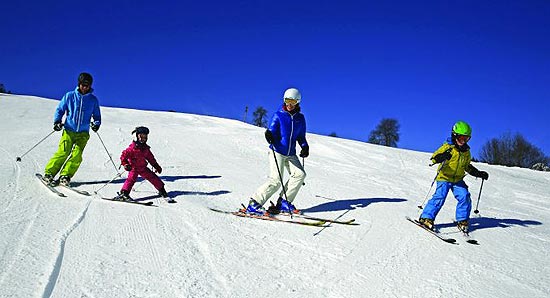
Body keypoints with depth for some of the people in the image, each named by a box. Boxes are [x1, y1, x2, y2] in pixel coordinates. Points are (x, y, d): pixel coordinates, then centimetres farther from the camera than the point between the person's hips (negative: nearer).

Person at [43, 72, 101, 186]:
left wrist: (96, 124, -7)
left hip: (83, 133, 1)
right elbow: (60, 109, 12)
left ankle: (65, 176, -3)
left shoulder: (93, 100, 5)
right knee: (63, 152, -12)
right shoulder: (69, 96, 3)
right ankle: (49, 173, 0)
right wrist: (57, 121, -4)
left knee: (77, 156, -12)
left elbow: (97, 116, 14)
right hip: (69, 130, -1)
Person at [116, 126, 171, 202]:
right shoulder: (133, 147, -12)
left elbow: (151, 158, 19)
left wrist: (157, 167, 20)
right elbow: (124, 155, -13)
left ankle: (161, 190, 18)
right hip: (134, 167, -5)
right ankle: (124, 193, -19)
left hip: (143, 167, 6)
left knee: (153, 177, 4)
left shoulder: (145, 148, 8)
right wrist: (125, 164, -25)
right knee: (131, 178, -25)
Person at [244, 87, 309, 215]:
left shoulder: (300, 118, 10)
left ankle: (283, 202, -2)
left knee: (300, 174, -12)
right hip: (277, 152, -5)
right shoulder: (278, 115, -3)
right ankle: (254, 204, -9)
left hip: (291, 154, 5)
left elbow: (301, 137, 18)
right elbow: (272, 132, -10)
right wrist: (269, 135, -34)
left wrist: (305, 146, -1)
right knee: (276, 180, -16)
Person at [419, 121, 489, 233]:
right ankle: (426, 218, -11)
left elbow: (467, 166, 24)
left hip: (458, 180, 6)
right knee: (440, 196, -19)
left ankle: (462, 220, 7)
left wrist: (478, 173, 16)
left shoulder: (466, 151, 10)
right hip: (444, 178, -5)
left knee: (465, 197, -9)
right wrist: (442, 156, -40)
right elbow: (434, 157, -19)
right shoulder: (448, 147, -9)